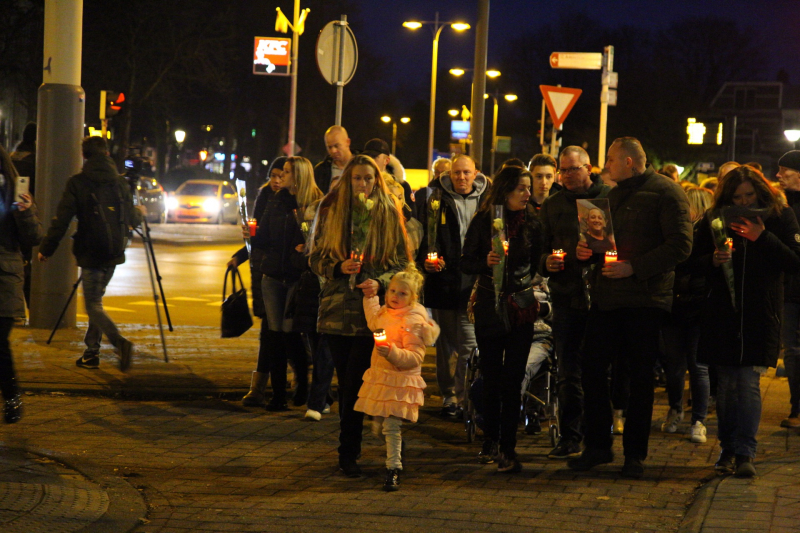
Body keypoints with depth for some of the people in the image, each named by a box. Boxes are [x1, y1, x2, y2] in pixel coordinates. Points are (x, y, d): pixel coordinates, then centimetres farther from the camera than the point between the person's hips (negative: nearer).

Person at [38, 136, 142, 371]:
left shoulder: (78, 183, -8)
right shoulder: (120, 183, 4)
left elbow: (61, 220, -9)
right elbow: (130, 219, 12)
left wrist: (46, 248, 0)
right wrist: (140, 213, 36)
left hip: (91, 253, -5)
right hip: (113, 253, 5)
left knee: (93, 305, -3)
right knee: (95, 300, 18)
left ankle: (120, 342, -26)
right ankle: (91, 352, 17)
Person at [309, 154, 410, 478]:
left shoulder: (389, 214, 3)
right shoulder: (331, 212, 7)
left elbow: (402, 265, 4)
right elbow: (316, 259, 9)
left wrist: (379, 283, -14)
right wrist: (339, 268, -11)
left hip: (371, 312, -2)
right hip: (337, 310, 2)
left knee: (354, 383, -8)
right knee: (345, 384, 8)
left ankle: (348, 453, -2)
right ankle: (349, 450, 18)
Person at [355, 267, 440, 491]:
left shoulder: (413, 321, -15)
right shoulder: (386, 313, 9)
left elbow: (415, 357, -19)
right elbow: (373, 322, 35)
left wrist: (392, 352, -32)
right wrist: (370, 296, 29)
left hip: (400, 381, -8)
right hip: (379, 378, 8)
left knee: (391, 426, -11)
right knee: (378, 426, 13)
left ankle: (394, 470, -4)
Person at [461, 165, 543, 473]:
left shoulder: (532, 223, 3)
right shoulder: (483, 222, 0)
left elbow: (537, 264, 9)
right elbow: (466, 264, -1)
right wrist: (486, 262, -18)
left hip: (521, 309, 0)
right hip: (489, 307, 0)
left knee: (512, 380, -2)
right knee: (491, 378, 7)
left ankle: (507, 448, 1)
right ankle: (491, 442, 22)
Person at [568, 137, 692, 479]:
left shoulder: (665, 192, -6)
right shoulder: (613, 195, 18)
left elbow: (680, 245, -15)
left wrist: (633, 267, -19)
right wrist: (585, 251, 4)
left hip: (645, 299, -7)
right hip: (606, 296, 7)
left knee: (640, 377, 2)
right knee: (591, 367, 2)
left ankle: (635, 454, 11)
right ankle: (597, 446, 13)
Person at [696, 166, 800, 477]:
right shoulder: (715, 220, 7)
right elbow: (696, 262, 10)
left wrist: (763, 238, -17)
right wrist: (714, 261, -12)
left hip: (760, 316, -2)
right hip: (722, 314, 2)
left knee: (748, 382, -8)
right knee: (726, 384, 5)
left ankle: (744, 452, -8)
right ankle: (728, 449, 15)